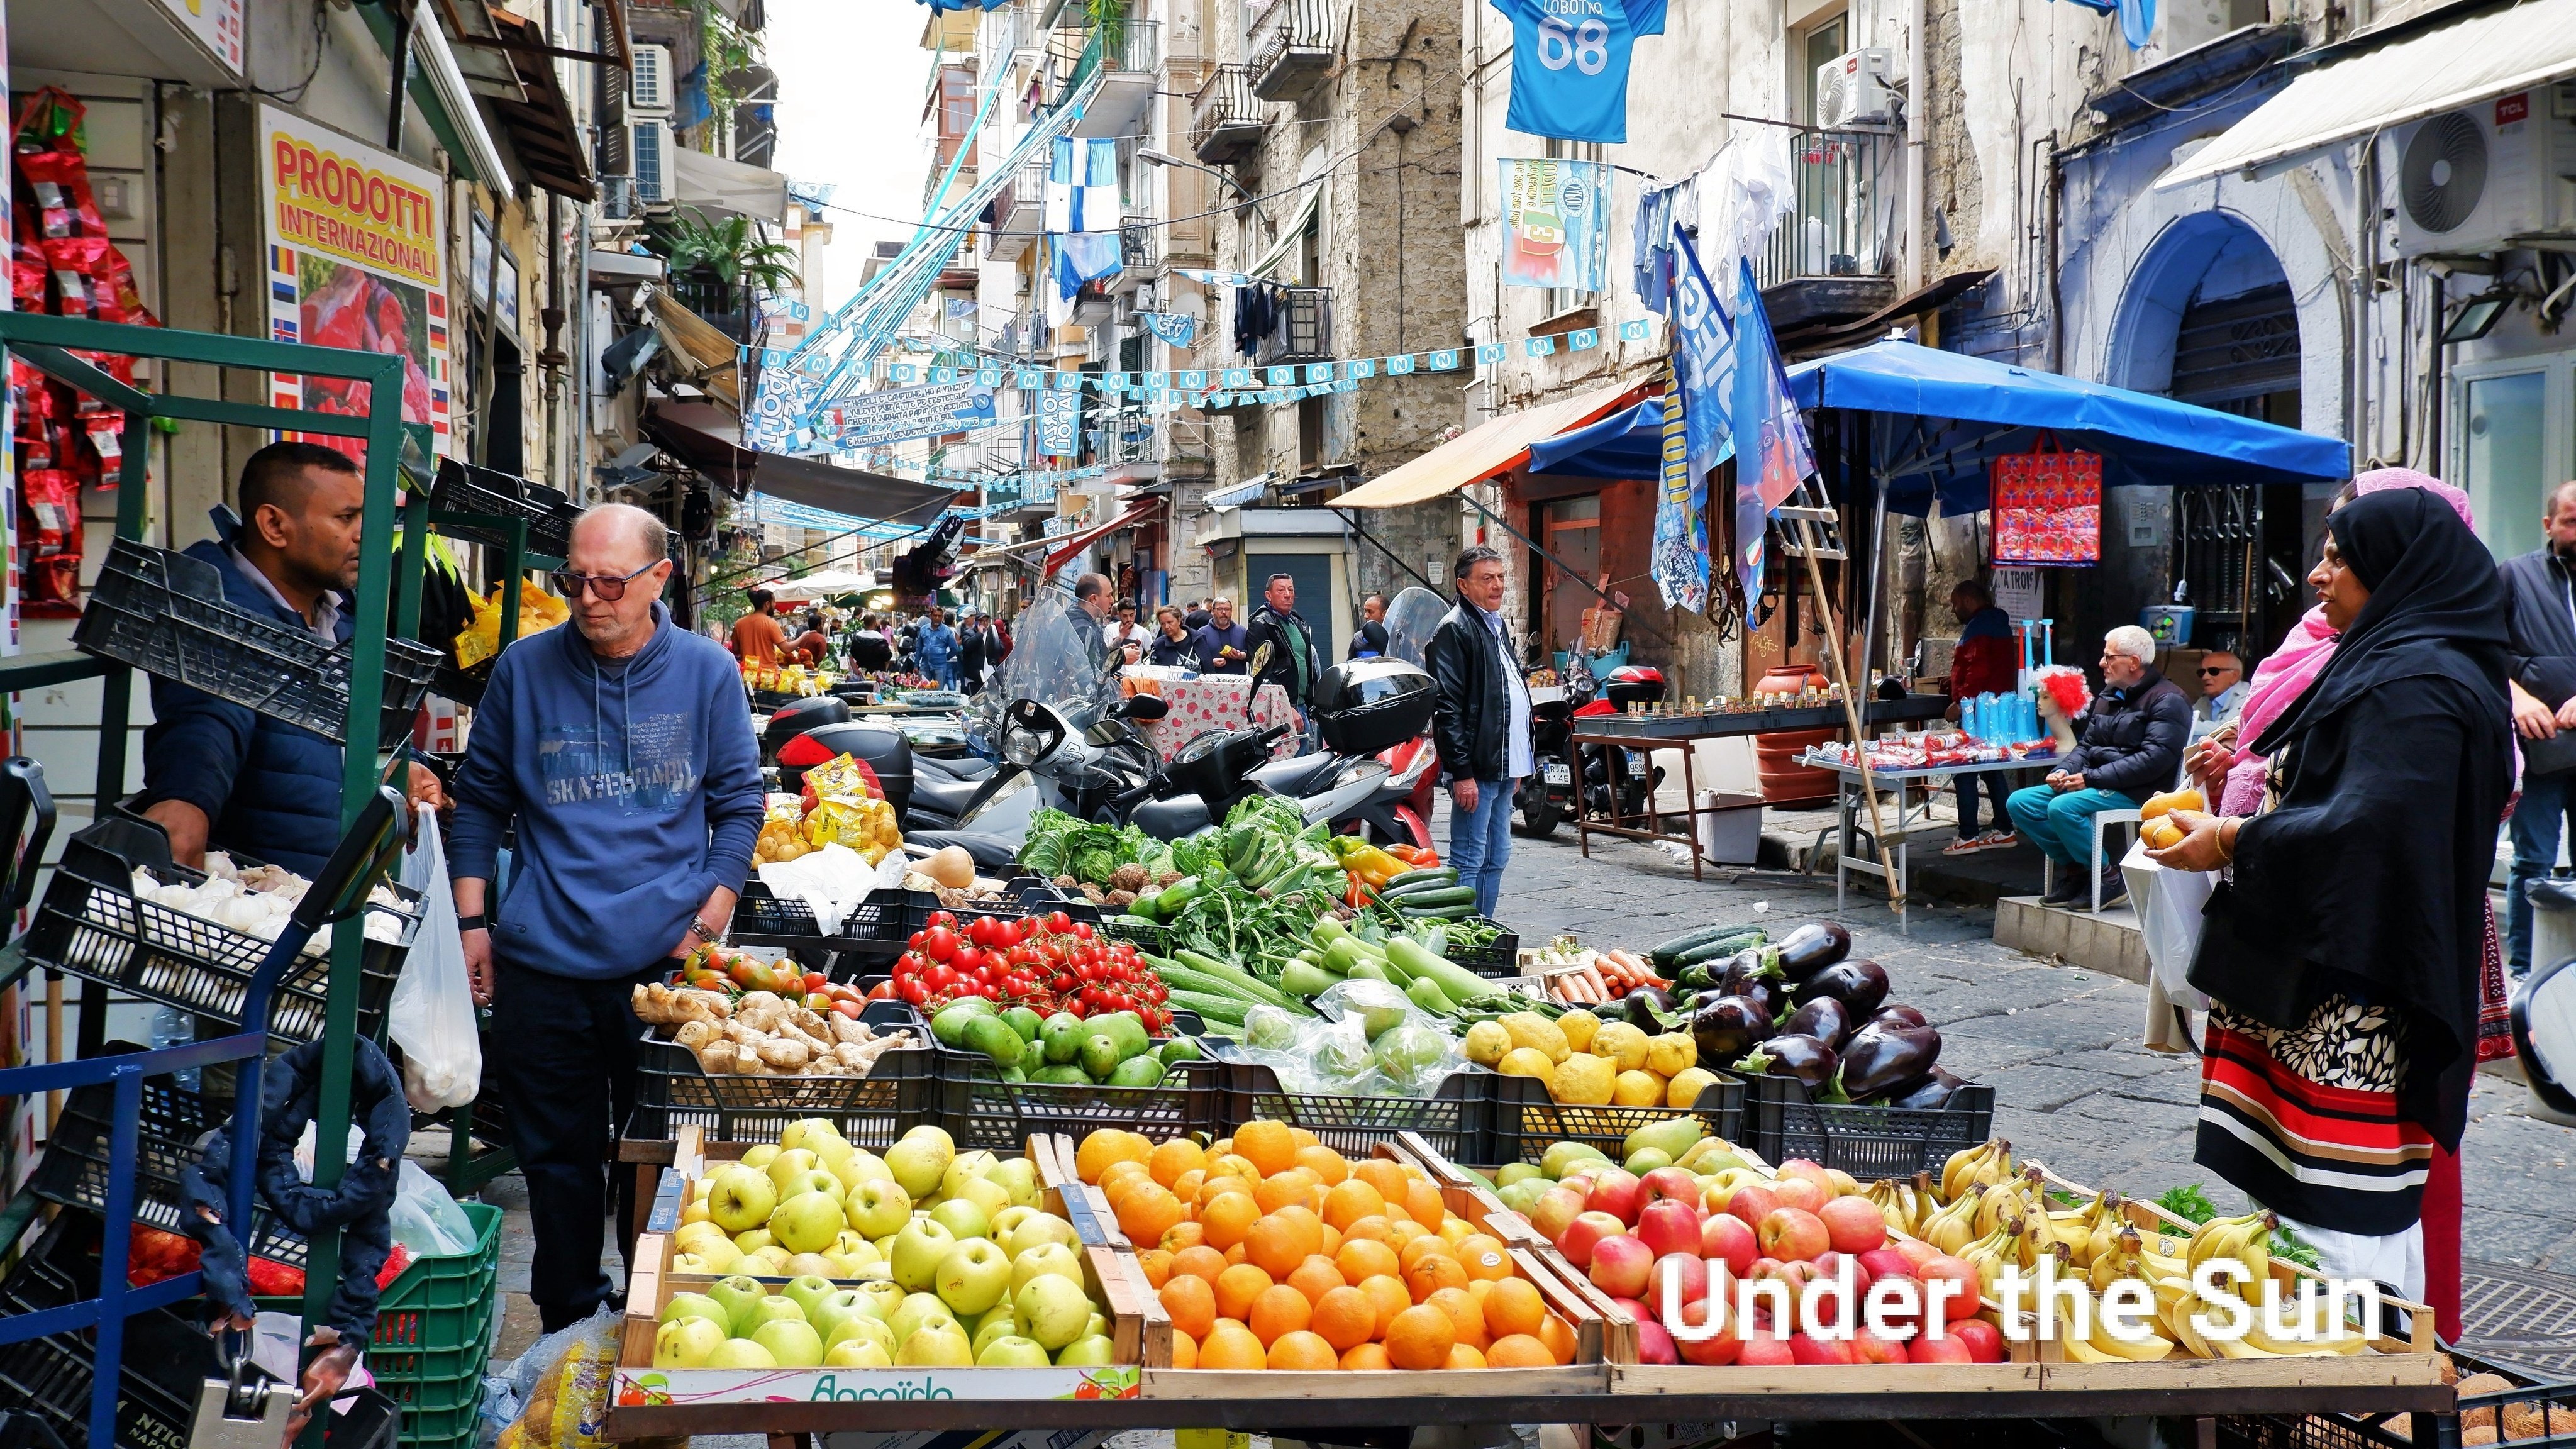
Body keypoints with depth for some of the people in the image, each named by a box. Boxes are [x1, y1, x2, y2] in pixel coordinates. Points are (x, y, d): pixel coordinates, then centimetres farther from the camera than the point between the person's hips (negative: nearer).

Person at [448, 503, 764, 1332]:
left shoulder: (706, 674, 0)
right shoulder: (525, 671, 3)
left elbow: (739, 805, 6)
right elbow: (480, 800, 13)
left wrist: (707, 923, -4)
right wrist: (473, 922, 6)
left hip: (665, 956, -1)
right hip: (543, 960, 1)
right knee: (557, 1155, 10)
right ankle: (566, 1325, 24)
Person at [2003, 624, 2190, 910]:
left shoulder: (2167, 701, -8)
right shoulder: (2108, 697, 19)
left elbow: (2155, 758, -20)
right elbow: (2086, 744, 23)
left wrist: (2090, 778, -21)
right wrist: (2065, 770, -2)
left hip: (2136, 792, -9)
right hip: (2095, 785, 9)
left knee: (2063, 807, -31)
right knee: (2019, 803, -4)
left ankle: (2109, 878, -16)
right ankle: (2078, 869, -1)